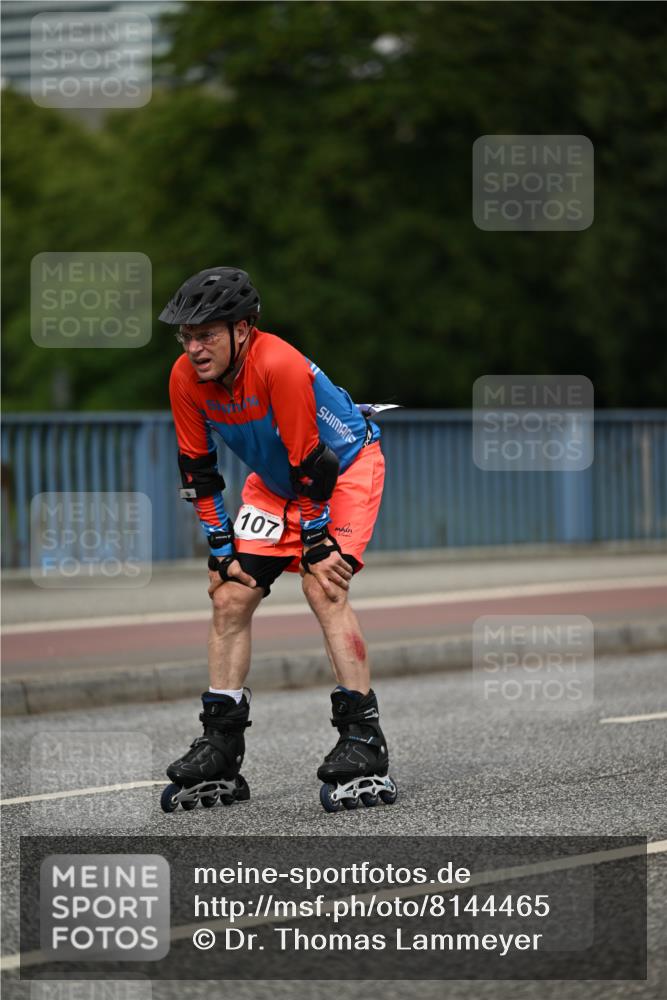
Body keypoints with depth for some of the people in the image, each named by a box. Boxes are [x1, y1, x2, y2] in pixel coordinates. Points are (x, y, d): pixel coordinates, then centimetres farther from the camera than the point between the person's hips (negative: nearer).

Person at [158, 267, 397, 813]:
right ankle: (220, 754, 6)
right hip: (276, 480, 7)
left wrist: (317, 542, -24)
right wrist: (221, 549, -5)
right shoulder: (186, 379, -15)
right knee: (231, 597, -1)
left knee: (324, 586, -25)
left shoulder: (280, 366, -34)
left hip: (347, 466, -7)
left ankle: (363, 742, -23)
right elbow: (198, 469, -4)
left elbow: (311, 461, -28)